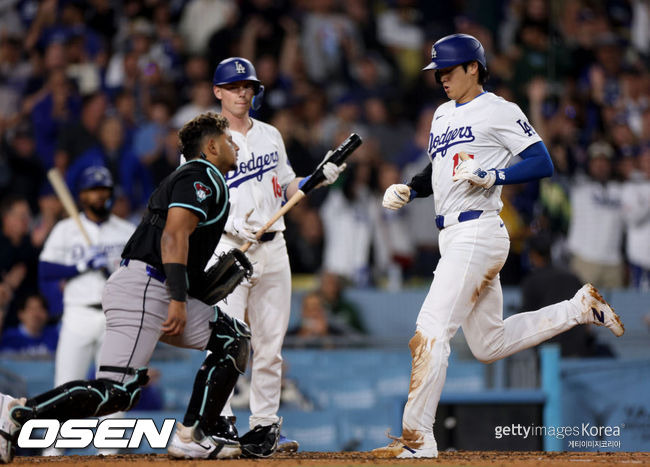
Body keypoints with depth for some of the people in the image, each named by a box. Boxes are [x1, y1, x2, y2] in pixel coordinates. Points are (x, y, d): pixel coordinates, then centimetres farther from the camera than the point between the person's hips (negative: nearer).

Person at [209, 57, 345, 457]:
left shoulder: (270, 136, 16)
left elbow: (286, 188, 21)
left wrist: (320, 177, 3)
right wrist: (230, 223, -20)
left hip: (273, 247, 5)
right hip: (227, 247, -5)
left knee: (270, 343, 4)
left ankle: (264, 425, 10)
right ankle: (221, 422, -14)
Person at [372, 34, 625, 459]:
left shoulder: (498, 110, -5)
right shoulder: (443, 115, 20)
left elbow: (543, 164, -10)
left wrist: (492, 176, -21)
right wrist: (408, 191, 9)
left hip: (479, 232, -10)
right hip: (454, 237, 10)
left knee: (431, 330, -15)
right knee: (488, 345, 13)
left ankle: (418, 438, -15)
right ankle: (580, 308, 24)